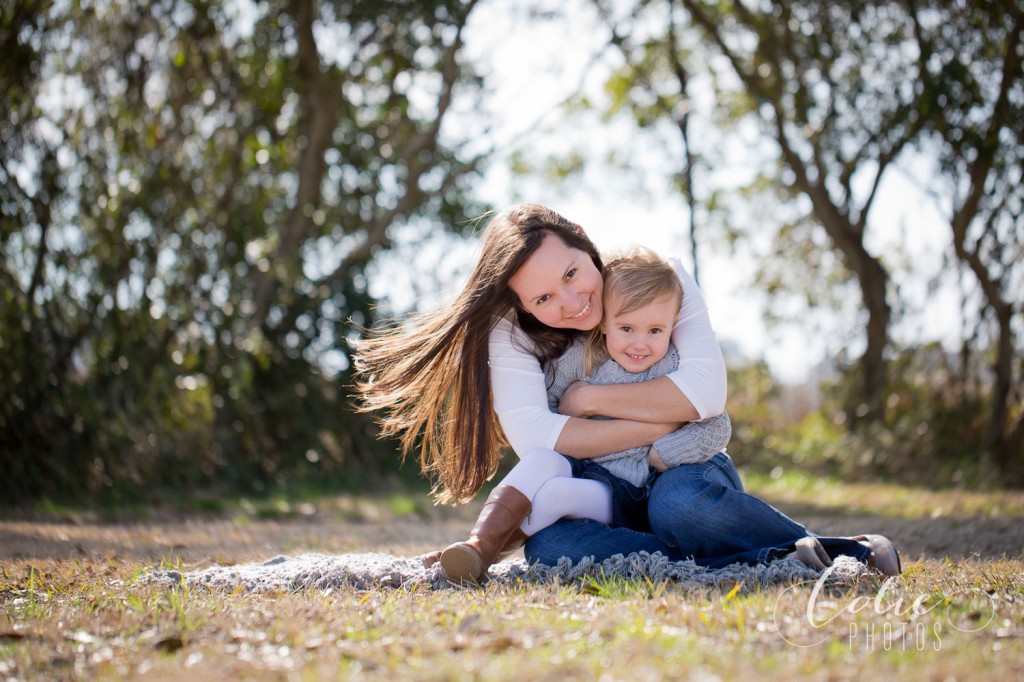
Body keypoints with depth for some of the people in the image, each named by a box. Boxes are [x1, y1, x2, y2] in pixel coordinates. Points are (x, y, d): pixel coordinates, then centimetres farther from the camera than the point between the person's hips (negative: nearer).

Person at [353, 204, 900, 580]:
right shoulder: (511, 331, -10)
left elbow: (706, 392, -22)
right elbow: (531, 436, -24)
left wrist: (587, 398, -18)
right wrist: (661, 425, -25)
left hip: (683, 471, -2)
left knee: (678, 501, -40)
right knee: (547, 547, -35)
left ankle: (821, 550, -17)